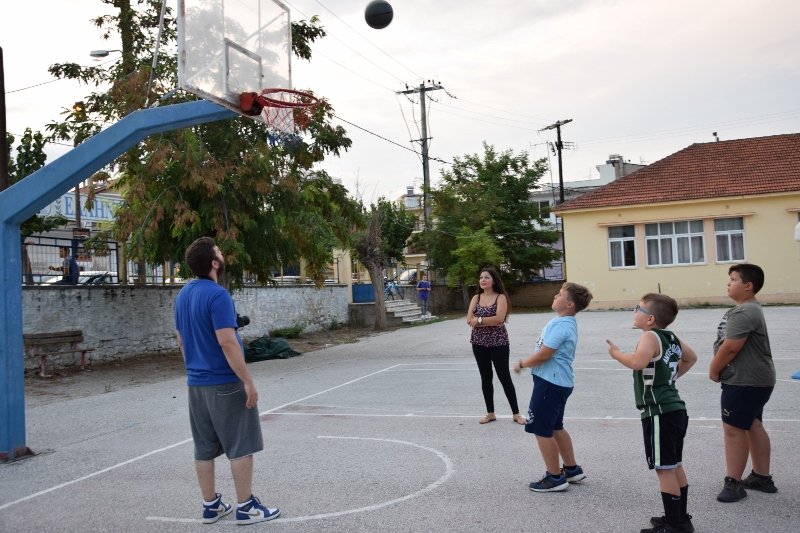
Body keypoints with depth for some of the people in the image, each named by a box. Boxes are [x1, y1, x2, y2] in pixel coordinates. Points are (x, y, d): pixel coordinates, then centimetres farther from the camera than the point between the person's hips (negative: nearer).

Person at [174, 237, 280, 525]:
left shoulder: (183, 295, 8)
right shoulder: (217, 294, -18)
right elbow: (227, 342, -23)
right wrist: (248, 382, -19)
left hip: (196, 383, 8)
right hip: (225, 383, -8)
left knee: (204, 448, 12)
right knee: (241, 446, 2)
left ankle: (211, 505, 21)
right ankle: (246, 507, 8)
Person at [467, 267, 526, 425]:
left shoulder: (501, 297, -7)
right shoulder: (476, 297, 5)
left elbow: (499, 319, -22)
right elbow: (469, 320, -6)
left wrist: (480, 320, -16)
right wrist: (490, 321, -18)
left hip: (498, 343, -4)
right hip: (479, 343, 4)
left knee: (504, 377, 1)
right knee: (485, 377, 11)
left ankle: (516, 413, 12)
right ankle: (490, 413, 21)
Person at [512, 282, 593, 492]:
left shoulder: (560, 325, -21)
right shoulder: (567, 322, 12)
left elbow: (544, 354, -23)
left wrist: (522, 364, -9)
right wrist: (527, 363, 14)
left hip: (550, 383, -10)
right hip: (558, 382, 10)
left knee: (541, 430, 0)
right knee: (555, 428, 21)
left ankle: (555, 477, 10)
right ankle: (572, 469, 31)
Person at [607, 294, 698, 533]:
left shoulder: (650, 336, -15)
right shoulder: (671, 337, 11)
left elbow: (637, 362, -33)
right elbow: (691, 358, 28)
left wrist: (616, 353, -17)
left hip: (659, 414, -10)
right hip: (675, 410, 10)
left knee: (664, 469, -3)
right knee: (675, 466, 18)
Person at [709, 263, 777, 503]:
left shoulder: (743, 313, -22)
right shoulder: (749, 309, 14)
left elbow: (730, 348, -25)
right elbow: (729, 345, 18)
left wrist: (714, 370, -11)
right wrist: (719, 368, 12)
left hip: (745, 382, -11)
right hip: (754, 379, 11)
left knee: (733, 429, -5)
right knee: (753, 426, 18)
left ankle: (733, 483, 2)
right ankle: (762, 477, 28)